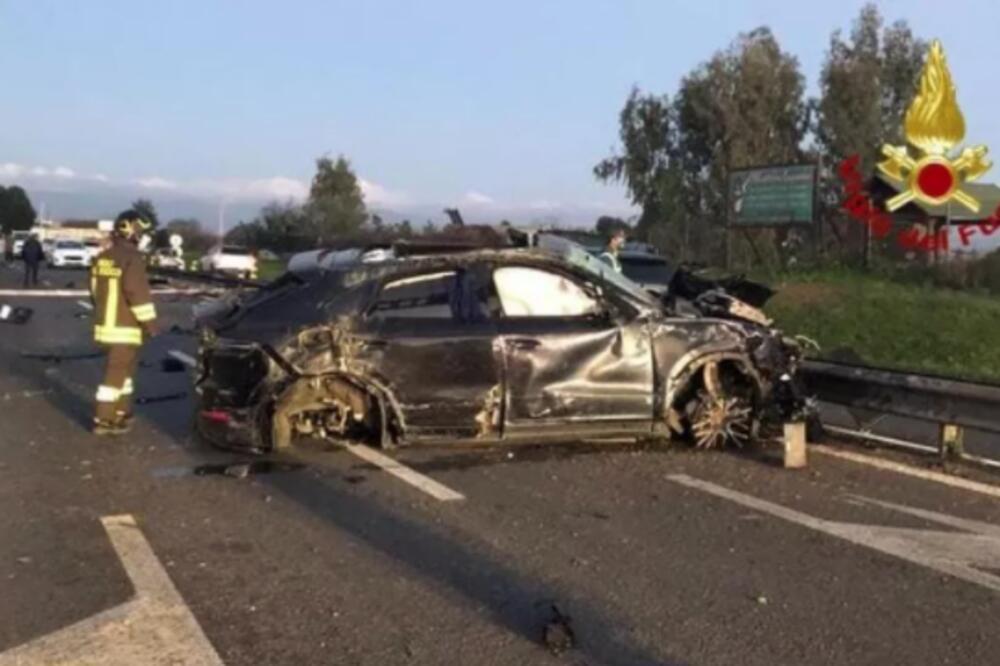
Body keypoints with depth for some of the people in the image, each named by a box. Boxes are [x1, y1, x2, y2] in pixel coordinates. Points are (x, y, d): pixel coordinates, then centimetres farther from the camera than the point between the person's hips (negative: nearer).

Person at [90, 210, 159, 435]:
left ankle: (121, 413, 29)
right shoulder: (132, 258, -17)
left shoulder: (102, 257, 10)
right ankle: (103, 420, 0)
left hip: (105, 324, 9)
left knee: (124, 369, 21)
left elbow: (96, 291, 18)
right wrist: (149, 322, -13)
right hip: (124, 328, -9)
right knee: (115, 373, -2)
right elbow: (138, 293, -20)